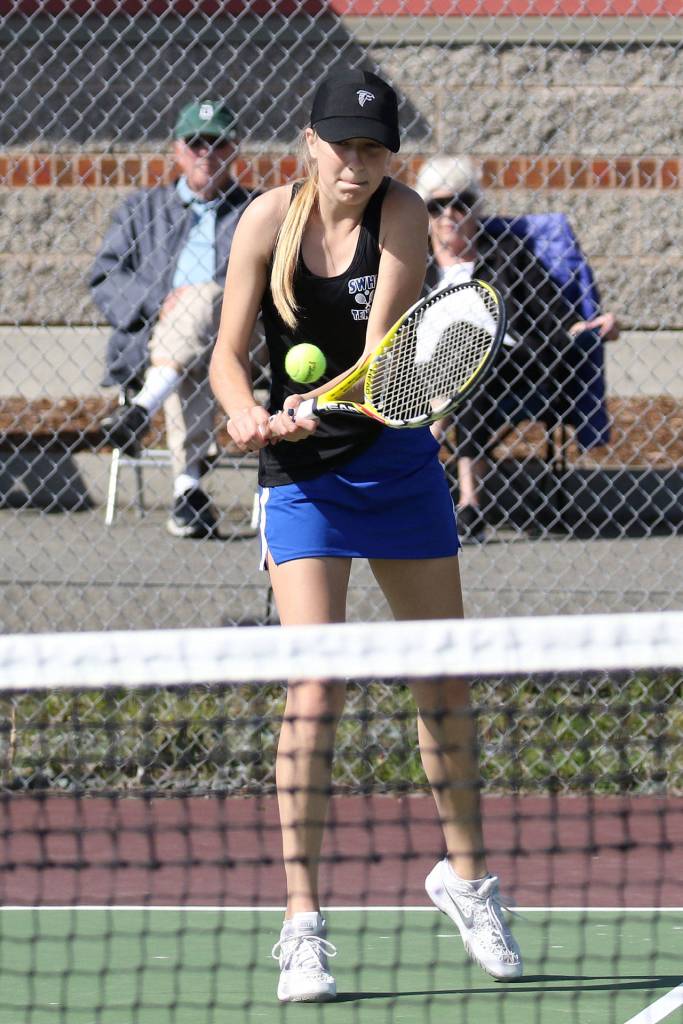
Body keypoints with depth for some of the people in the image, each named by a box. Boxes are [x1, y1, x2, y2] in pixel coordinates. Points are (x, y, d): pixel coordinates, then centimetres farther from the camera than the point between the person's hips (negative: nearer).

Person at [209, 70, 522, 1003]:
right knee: (315, 688, -14)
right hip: (300, 478, -1)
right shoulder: (269, 221, -11)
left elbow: (379, 353, -24)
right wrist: (246, 411, -29)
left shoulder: (403, 217, -13)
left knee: (444, 679, 10)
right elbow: (229, 354, -7)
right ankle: (302, 926, -11)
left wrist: (311, 409, -42)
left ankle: (466, 875, 33)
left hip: (396, 462, 1)